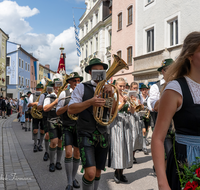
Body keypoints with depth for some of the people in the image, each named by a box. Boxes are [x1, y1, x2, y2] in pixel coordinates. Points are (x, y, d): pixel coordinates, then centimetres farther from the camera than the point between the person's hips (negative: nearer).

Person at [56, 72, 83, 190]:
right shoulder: (64, 94, -1)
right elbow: (58, 112, -5)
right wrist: (68, 105, -19)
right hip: (68, 127, -3)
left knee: (77, 154, 9)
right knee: (68, 153, -11)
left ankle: (74, 179, 26)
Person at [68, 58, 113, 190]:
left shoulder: (106, 89, 11)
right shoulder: (82, 87, -3)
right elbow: (71, 109, -12)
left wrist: (111, 94, -13)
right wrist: (90, 102, -24)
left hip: (102, 135, 5)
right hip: (86, 134, -4)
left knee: (98, 172, 14)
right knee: (90, 173, -17)